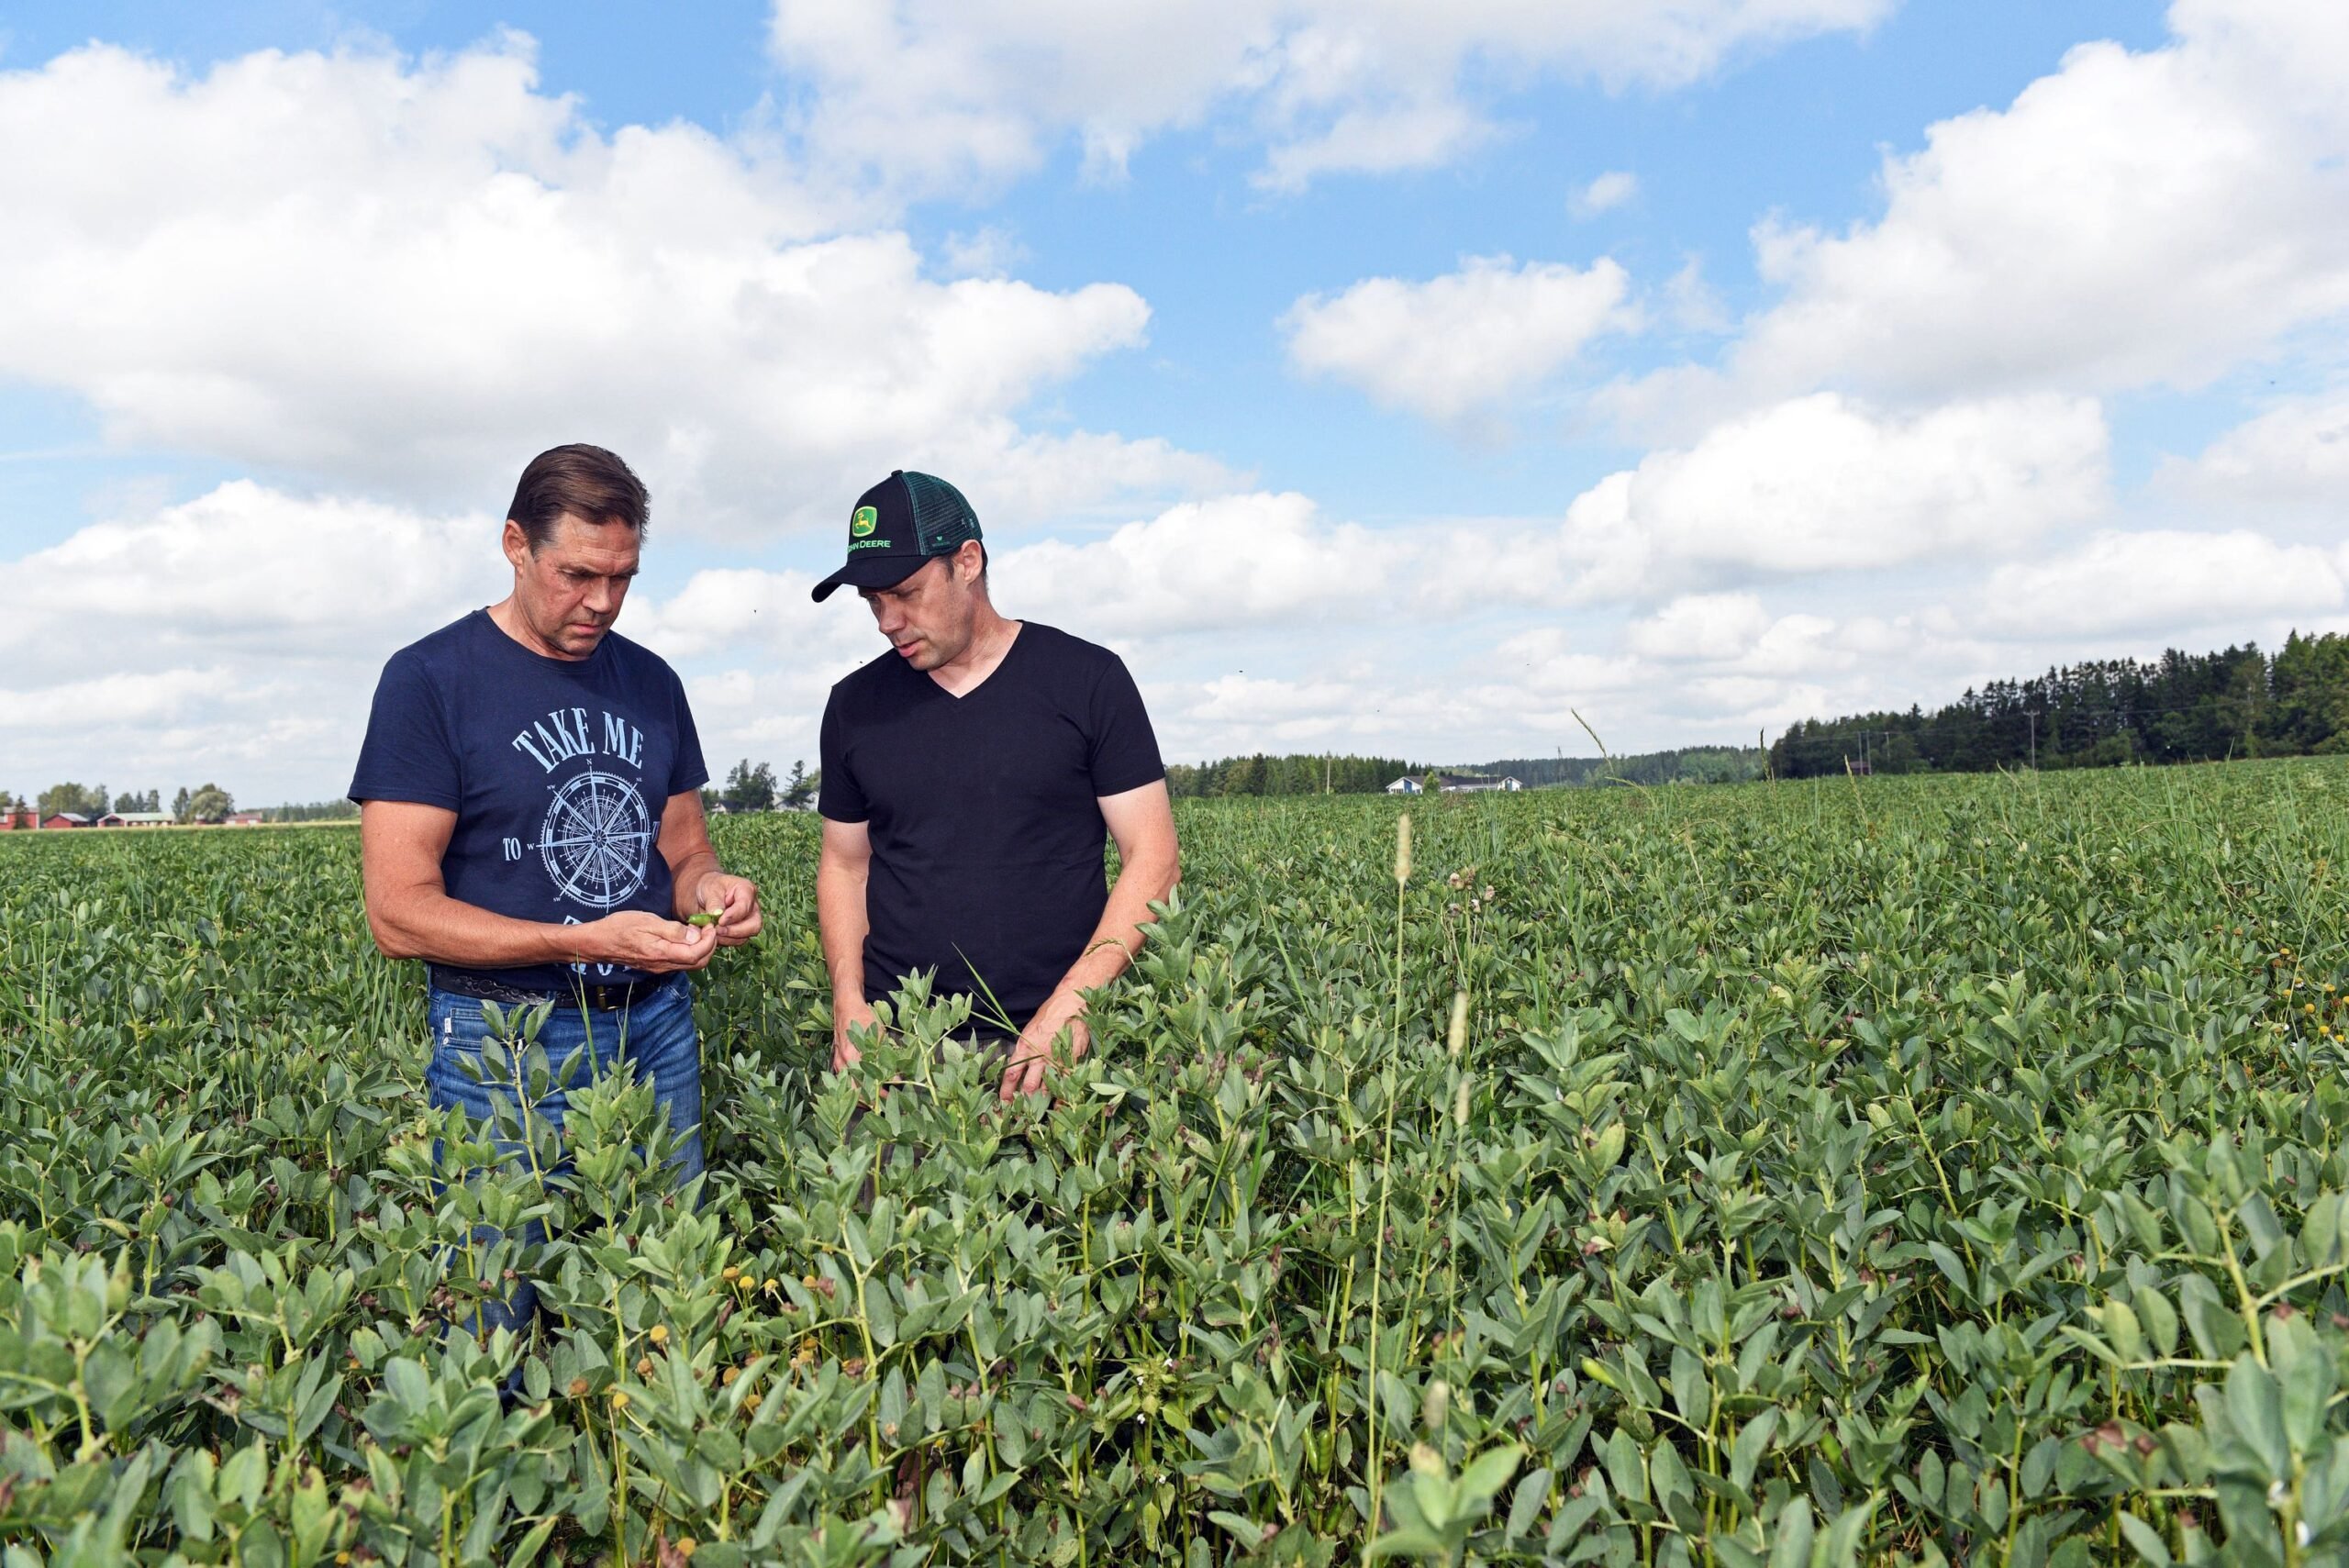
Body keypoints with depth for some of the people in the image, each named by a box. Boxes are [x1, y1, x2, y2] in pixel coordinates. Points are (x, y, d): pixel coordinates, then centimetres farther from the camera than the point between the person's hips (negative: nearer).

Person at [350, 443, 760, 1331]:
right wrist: (584, 941, -21)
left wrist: (712, 889, -7)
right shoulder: (430, 680, -7)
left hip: (656, 1032, 5)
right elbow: (400, 915, -11)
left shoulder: (651, 684, 10)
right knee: (492, 1336, 3)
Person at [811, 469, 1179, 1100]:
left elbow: (1153, 859, -4)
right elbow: (844, 864, 16)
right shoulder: (856, 707, 9)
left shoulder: (1087, 680, -2)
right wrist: (849, 1003, 0)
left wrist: (1069, 1007, -13)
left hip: (1052, 1044, -2)